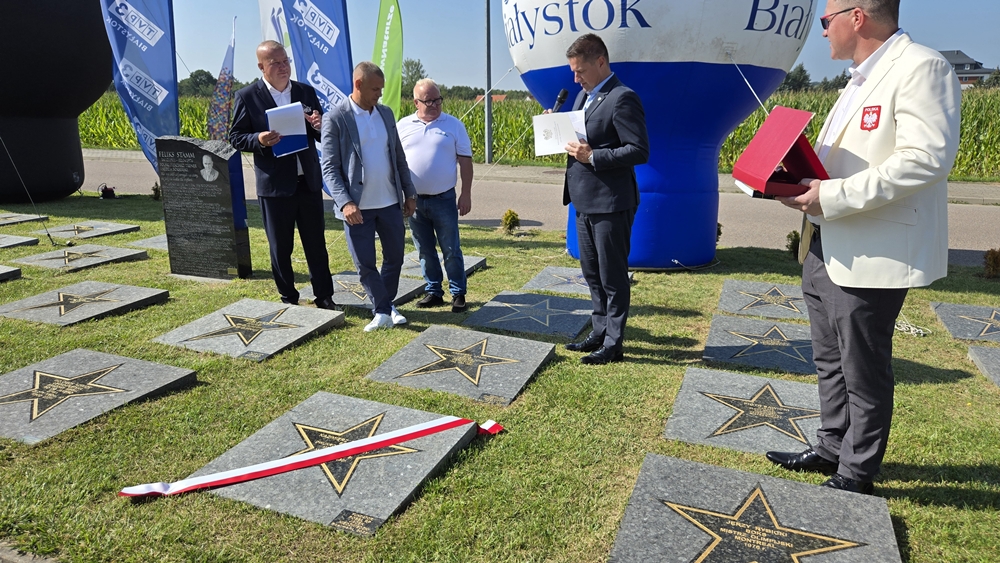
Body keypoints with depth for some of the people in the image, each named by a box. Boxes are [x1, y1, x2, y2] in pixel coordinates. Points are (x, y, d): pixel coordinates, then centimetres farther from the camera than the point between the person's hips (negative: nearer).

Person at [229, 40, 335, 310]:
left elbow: (321, 137, 12)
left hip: (309, 181, 3)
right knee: (280, 247, 8)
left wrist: (318, 126, -12)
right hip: (275, 185, -2)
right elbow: (236, 137, 0)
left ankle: (324, 296, 19)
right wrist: (259, 140, -20)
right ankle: (288, 299, 22)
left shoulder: (306, 92, 7)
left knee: (317, 243, 8)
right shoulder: (247, 97, -2)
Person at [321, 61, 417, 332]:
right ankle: (383, 310, 18)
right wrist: (345, 203, -21)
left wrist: (409, 193, 11)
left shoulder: (386, 113, 9)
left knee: (395, 257, 13)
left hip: (390, 202, 5)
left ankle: (385, 307, 31)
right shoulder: (335, 118, -8)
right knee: (365, 264, 2)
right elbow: (329, 167, -11)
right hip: (357, 207, -5)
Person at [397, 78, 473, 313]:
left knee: (451, 250, 3)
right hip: (413, 200, 3)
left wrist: (466, 194, -4)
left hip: (444, 199, -2)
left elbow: (465, 160, 1)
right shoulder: (403, 126, 5)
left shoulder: (453, 124, 1)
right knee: (425, 251, 11)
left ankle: (458, 294, 13)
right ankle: (433, 292, 23)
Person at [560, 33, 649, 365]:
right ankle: (600, 332, 32)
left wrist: (593, 157, -23)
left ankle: (613, 344, 14)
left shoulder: (622, 98, -14)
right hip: (584, 201, 9)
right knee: (592, 272, 18)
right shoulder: (584, 96, 14)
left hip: (610, 204, -9)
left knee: (612, 276, 2)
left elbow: (640, 151, -19)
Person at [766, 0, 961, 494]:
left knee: (863, 371, 4)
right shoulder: (861, 78, 18)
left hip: (871, 257, -9)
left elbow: (927, 158, -24)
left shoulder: (921, 68, -13)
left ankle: (856, 474, 21)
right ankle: (830, 449, 35)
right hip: (825, 248, 10)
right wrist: (805, 183, 3)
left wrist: (832, 196, -25)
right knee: (829, 361, 19)